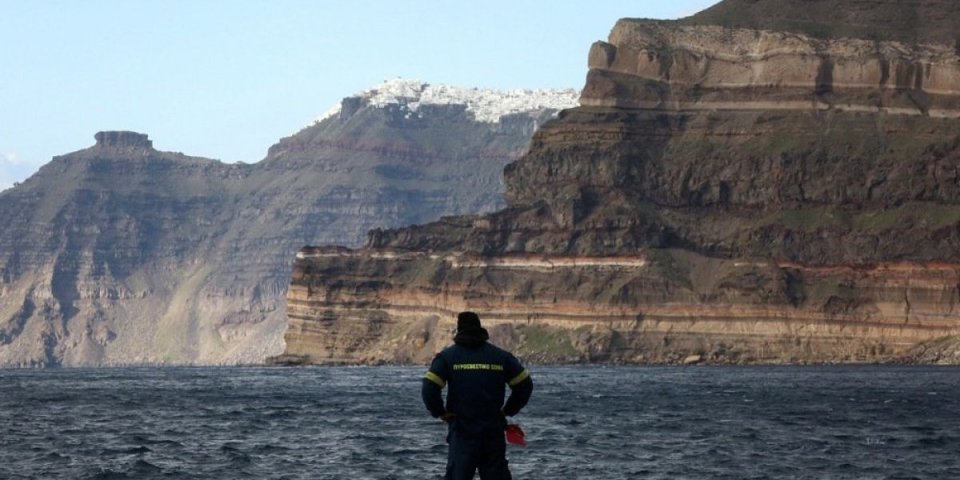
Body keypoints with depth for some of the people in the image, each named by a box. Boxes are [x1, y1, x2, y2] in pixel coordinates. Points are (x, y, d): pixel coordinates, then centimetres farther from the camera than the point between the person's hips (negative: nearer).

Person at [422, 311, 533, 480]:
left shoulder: (447, 356, -1)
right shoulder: (501, 356, 6)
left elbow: (429, 388, -11)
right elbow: (525, 385, 7)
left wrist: (440, 413, 2)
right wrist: (508, 410, 13)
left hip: (462, 433, -2)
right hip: (494, 432, 2)